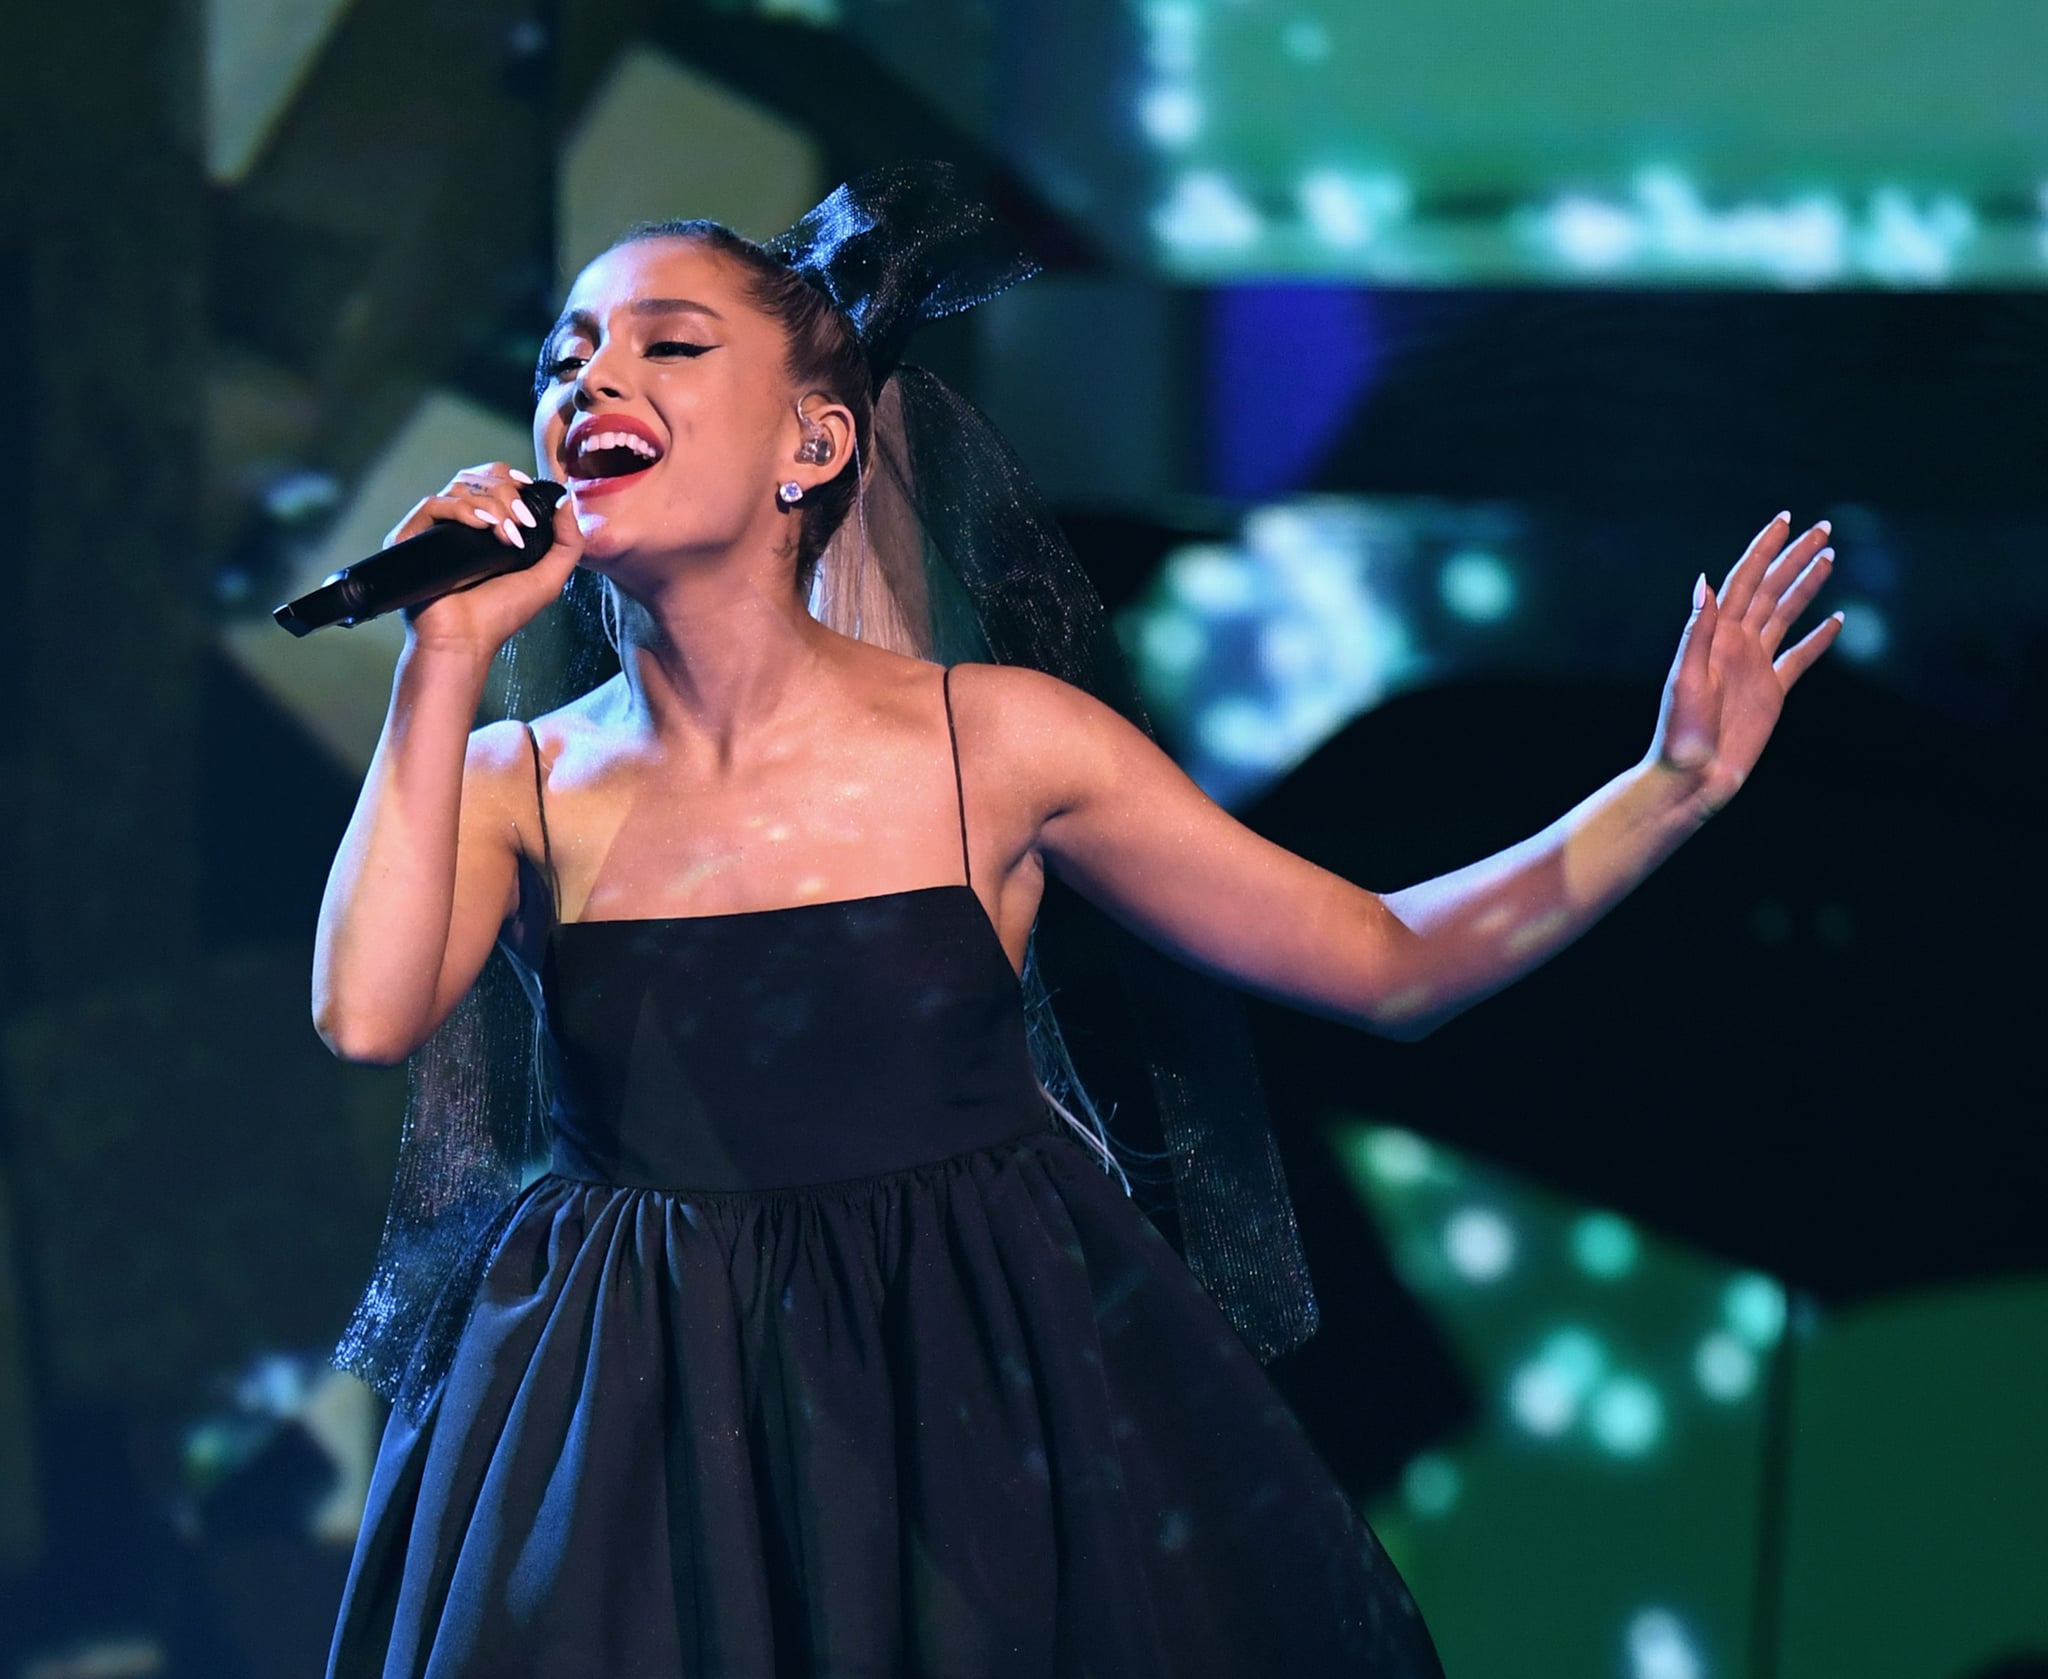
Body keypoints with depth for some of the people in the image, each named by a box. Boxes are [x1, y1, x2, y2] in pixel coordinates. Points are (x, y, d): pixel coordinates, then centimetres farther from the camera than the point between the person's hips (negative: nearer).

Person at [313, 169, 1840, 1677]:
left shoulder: (999, 742, -3)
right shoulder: (510, 783, 1)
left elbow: (1391, 961, 3)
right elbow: (365, 1014, -19)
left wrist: (1676, 785, -8)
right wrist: (449, 659, -15)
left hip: (989, 1433, 0)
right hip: (644, 1450, 1)